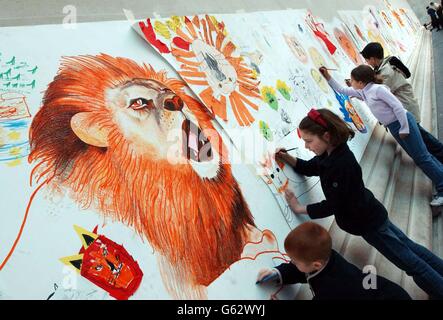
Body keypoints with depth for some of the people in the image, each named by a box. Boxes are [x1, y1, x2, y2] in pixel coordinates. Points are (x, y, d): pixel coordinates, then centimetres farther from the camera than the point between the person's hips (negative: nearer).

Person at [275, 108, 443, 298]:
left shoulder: (342, 164, -34)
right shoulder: (330, 153, -6)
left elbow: (333, 205, -28)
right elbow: (309, 168, 11)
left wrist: (300, 208, -19)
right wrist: (287, 158, -5)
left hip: (368, 222, -9)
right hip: (370, 215, 9)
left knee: (411, 262, 5)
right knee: (407, 246, 19)